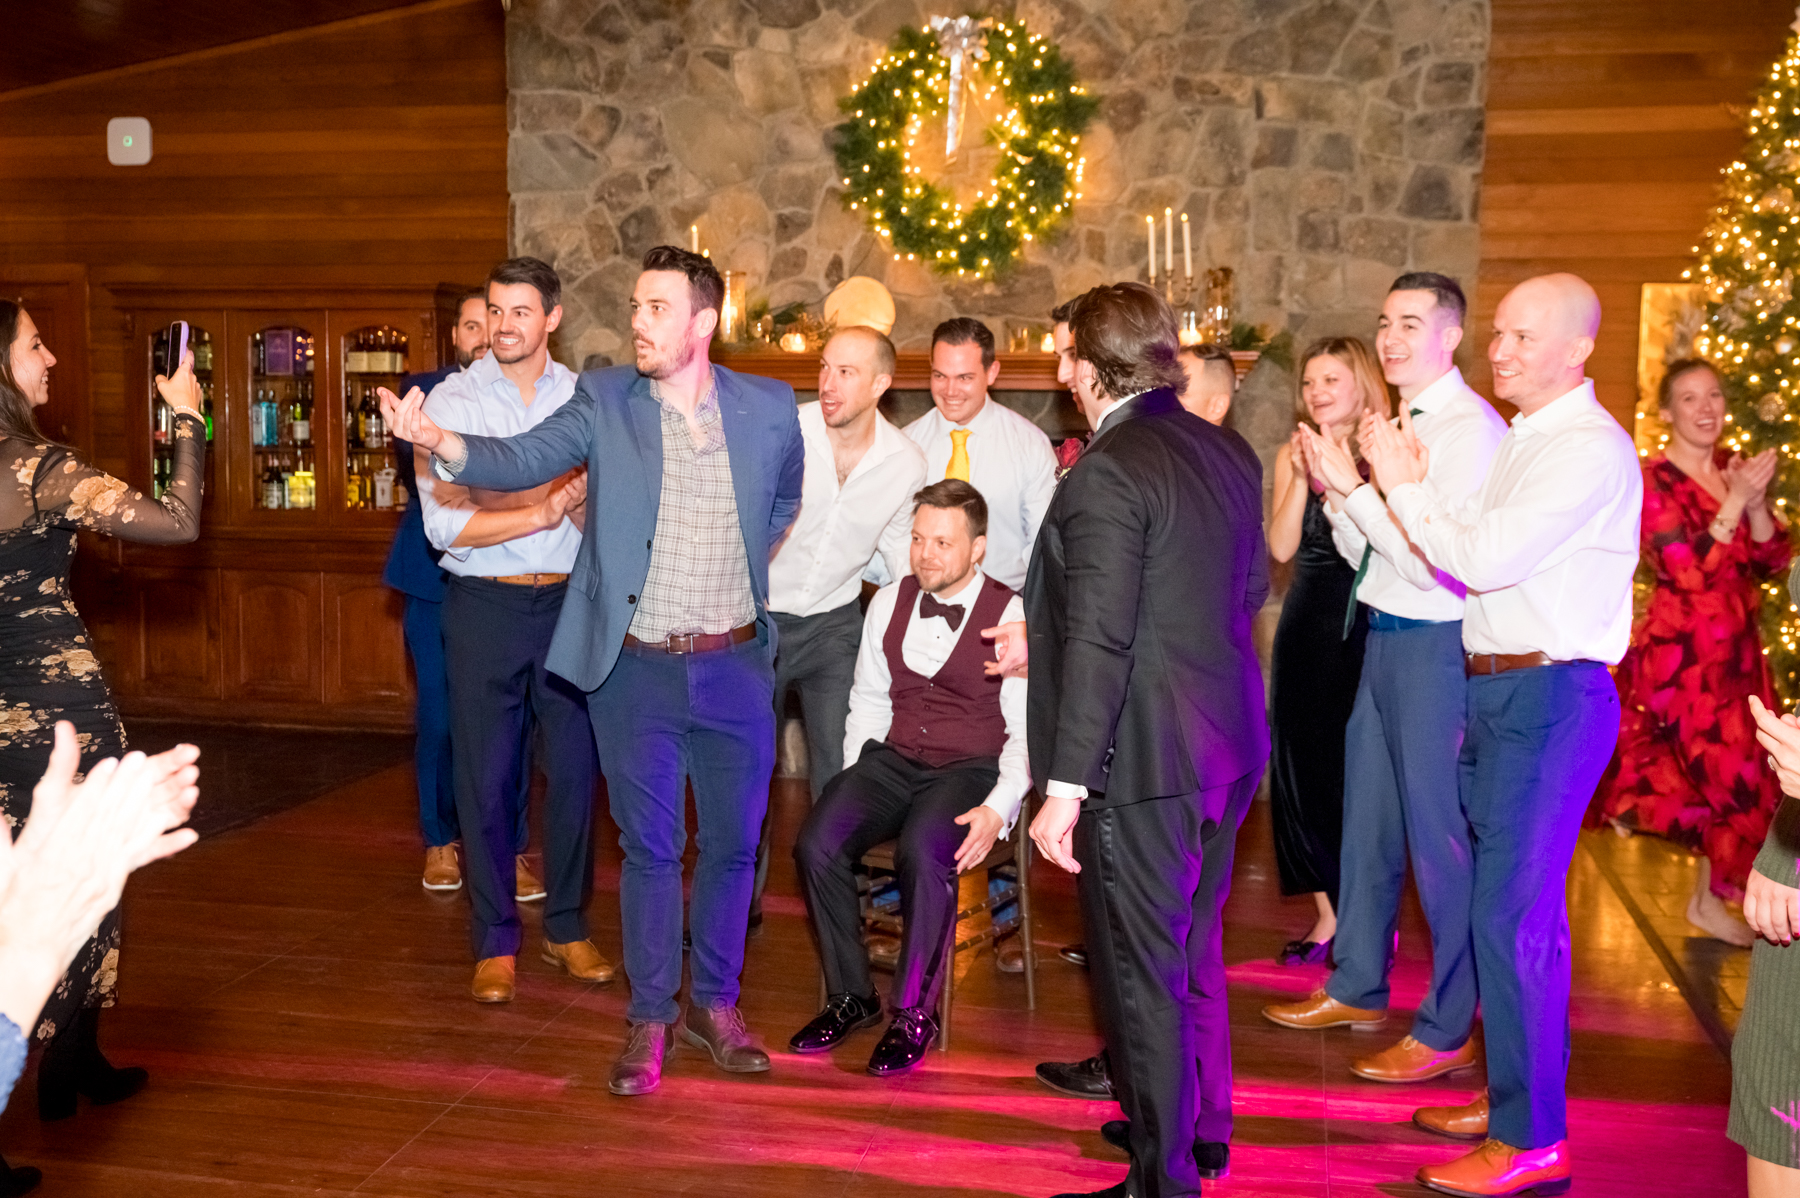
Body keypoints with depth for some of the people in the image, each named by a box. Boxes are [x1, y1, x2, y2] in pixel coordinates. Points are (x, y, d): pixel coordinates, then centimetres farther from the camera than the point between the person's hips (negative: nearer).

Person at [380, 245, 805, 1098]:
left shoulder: (769, 408, 1)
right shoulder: (605, 400, -3)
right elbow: (524, 459, -17)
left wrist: (755, 576, 11)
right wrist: (443, 443, -34)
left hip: (736, 666, 2)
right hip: (637, 668, -1)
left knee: (733, 844, 10)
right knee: (650, 848, 6)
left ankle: (715, 1004, 29)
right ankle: (650, 1018, 21)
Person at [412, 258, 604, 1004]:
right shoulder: (450, 401, -2)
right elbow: (446, 525, -11)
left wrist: (576, 495, -20)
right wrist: (546, 510, -13)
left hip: (568, 602, 2)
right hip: (485, 606, -2)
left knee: (574, 768, 6)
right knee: (486, 779, 2)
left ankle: (566, 927, 22)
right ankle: (495, 943, 14)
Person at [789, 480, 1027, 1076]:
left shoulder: (1011, 617, -6)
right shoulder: (889, 603, 9)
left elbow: (1026, 730, -6)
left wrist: (998, 809, -20)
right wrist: (852, 787, 5)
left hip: (972, 768, -5)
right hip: (893, 759, 5)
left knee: (922, 852, -34)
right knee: (816, 843, -21)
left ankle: (914, 1012, -14)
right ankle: (850, 995, -1)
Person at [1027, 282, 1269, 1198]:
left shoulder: (1107, 475, -20)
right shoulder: (1229, 453, 6)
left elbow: (1098, 643, -23)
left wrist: (1063, 788, -20)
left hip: (1144, 761, -9)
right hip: (1227, 746, 9)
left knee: (1142, 975, 4)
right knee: (1193, 949, 25)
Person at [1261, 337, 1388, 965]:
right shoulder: (1292, 455, 8)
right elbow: (1281, 547, -2)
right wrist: (1303, 477, -11)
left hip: (1368, 629, -5)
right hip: (1307, 626, 5)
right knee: (1303, 767, 8)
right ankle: (1328, 916, 21)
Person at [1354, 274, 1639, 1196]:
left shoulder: (1589, 448, -14)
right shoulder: (1524, 440, 16)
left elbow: (1486, 557, -21)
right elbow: (1464, 559, 13)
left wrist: (1405, 487, -10)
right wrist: (1411, 486, 3)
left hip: (1550, 696, -10)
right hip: (1495, 690, 10)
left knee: (1512, 912, -7)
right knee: (1506, 901, 17)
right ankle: (1515, 1092, 31)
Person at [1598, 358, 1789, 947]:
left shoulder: (1734, 467, 7)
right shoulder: (1655, 479, -11)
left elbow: (1774, 563, 4)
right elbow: (1689, 572, -19)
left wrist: (1758, 505, -12)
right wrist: (1735, 502, -22)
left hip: (1737, 650, 6)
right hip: (1680, 651, -6)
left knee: (1721, 778, 10)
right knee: (1734, 779, -3)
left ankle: (1712, 895, 25)